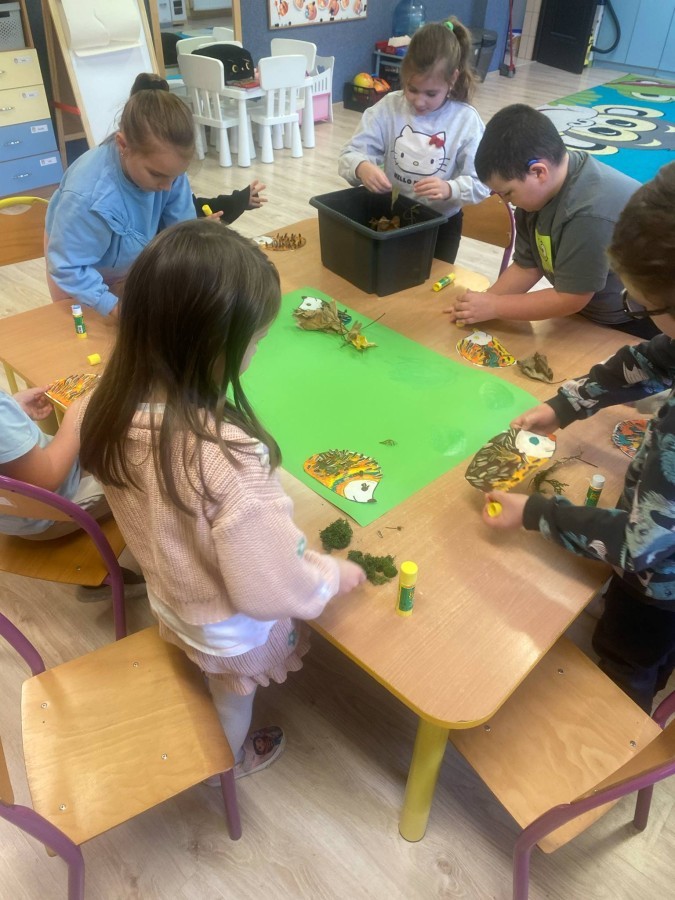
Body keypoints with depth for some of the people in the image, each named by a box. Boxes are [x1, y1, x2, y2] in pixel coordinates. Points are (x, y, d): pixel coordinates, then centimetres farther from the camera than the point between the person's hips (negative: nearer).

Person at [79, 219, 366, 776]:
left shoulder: (117, 409, -20)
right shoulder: (226, 459, -44)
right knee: (232, 697, 29)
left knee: (211, 680, 37)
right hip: (232, 628, -5)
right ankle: (233, 758, 61)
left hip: (171, 597, 6)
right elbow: (271, 592, -32)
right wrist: (334, 575, -13)